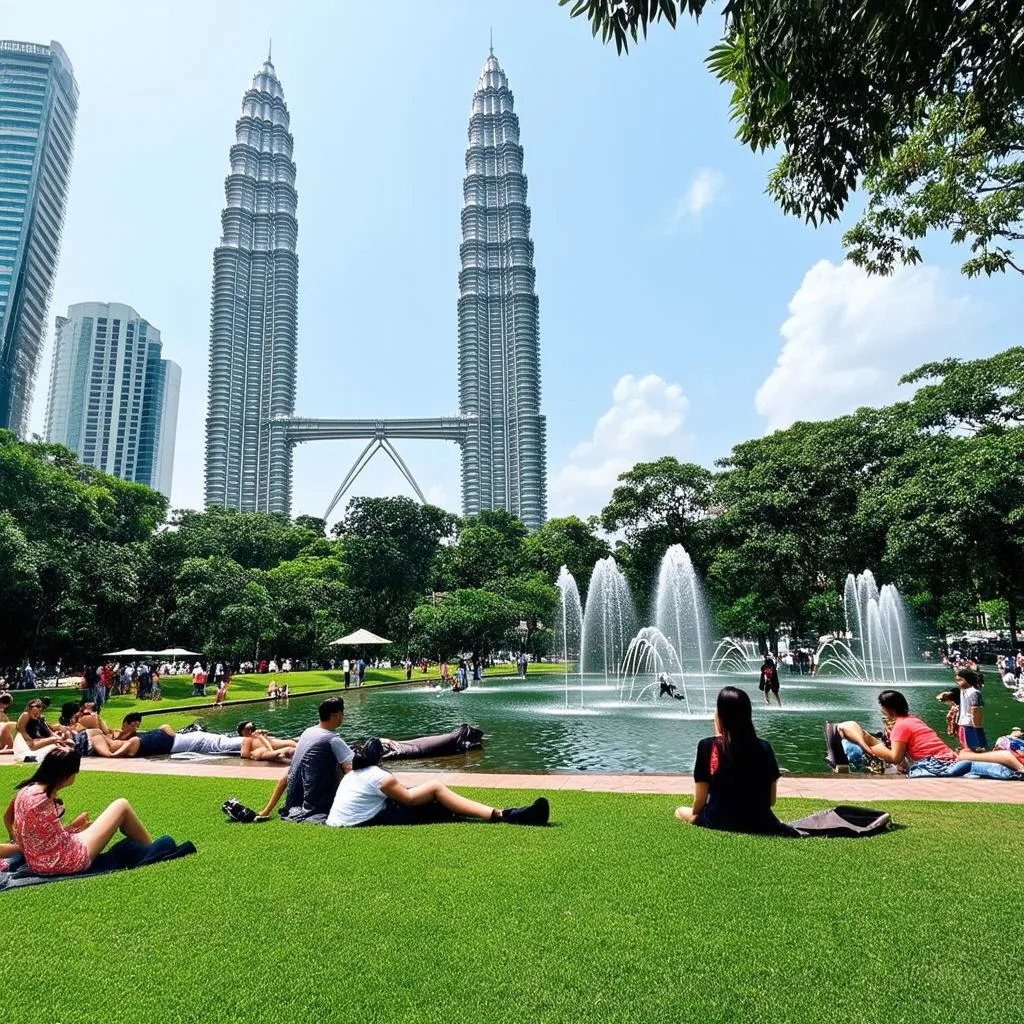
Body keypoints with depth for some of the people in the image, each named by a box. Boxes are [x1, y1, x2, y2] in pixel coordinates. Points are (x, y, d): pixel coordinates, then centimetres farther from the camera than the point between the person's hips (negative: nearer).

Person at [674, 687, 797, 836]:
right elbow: (771, 800, 4)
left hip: (720, 823, -4)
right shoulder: (764, 747, -4)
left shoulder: (708, 746, -13)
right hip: (759, 824, 4)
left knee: (680, 812, 25)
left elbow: (700, 799, -7)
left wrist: (694, 815, 14)